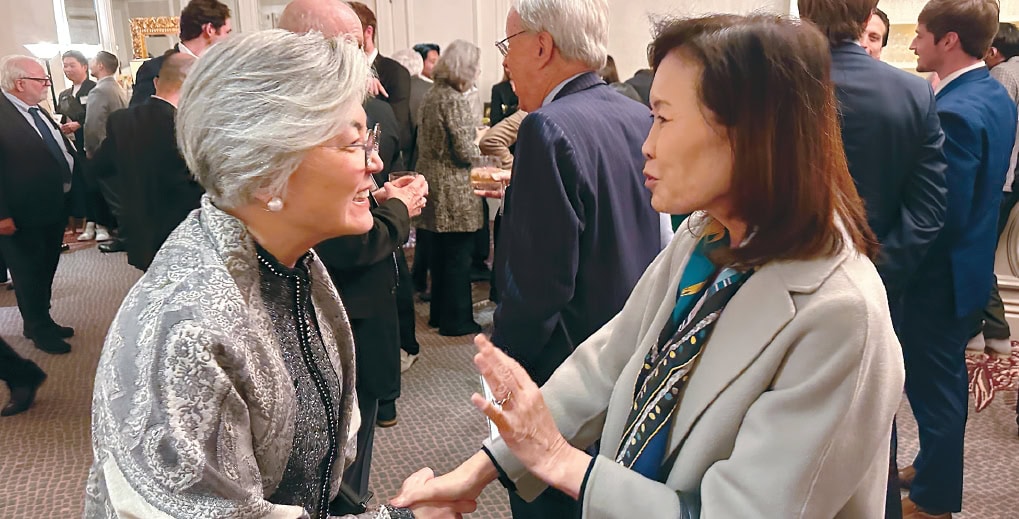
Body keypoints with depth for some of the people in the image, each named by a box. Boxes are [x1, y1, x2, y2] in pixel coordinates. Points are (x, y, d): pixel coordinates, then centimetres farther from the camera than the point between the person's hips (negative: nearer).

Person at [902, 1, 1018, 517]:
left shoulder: (954, 112, -25)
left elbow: (946, 214, -25)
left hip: (941, 275, -10)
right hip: (969, 265, 10)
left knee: (931, 384, 6)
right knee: (946, 376, 23)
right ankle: (937, 468, 41)